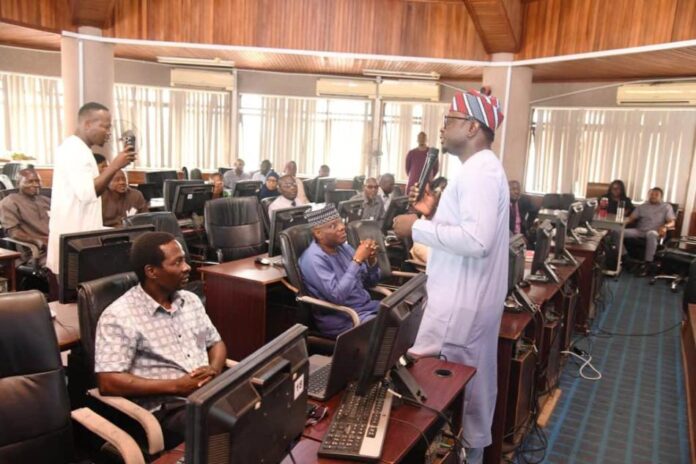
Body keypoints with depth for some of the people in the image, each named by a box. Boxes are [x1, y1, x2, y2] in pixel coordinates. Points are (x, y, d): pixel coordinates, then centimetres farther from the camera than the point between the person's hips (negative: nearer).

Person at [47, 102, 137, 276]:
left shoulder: (77, 149, 16)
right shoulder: (74, 150, -16)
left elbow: (87, 189, 21)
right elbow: (87, 193, -25)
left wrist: (114, 168, 9)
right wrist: (115, 166, -23)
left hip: (76, 234, 10)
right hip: (74, 238, -10)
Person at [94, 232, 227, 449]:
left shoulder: (191, 300, 12)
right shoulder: (118, 317, -8)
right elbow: (108, 383, -13)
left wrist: (214, 369, -4)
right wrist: (176, 386, -16)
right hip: (167, 409, -6)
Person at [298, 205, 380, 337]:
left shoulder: (343, 247, 5)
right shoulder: (314, 259, -17)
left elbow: (371, 282, 11)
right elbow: (337, 296, -27)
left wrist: (371, 260, -10)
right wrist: (357, 260, -25)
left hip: (367, 306, 8)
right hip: (342, 318, -7)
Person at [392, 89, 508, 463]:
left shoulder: (479, 170, -18)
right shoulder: (481, 168, 15)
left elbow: (476, 240, -30)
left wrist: (418, 227, -22)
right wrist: (434, 212, 7)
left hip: (460, 302, -11)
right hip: (471, 298, 11)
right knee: (472, 382, 19)